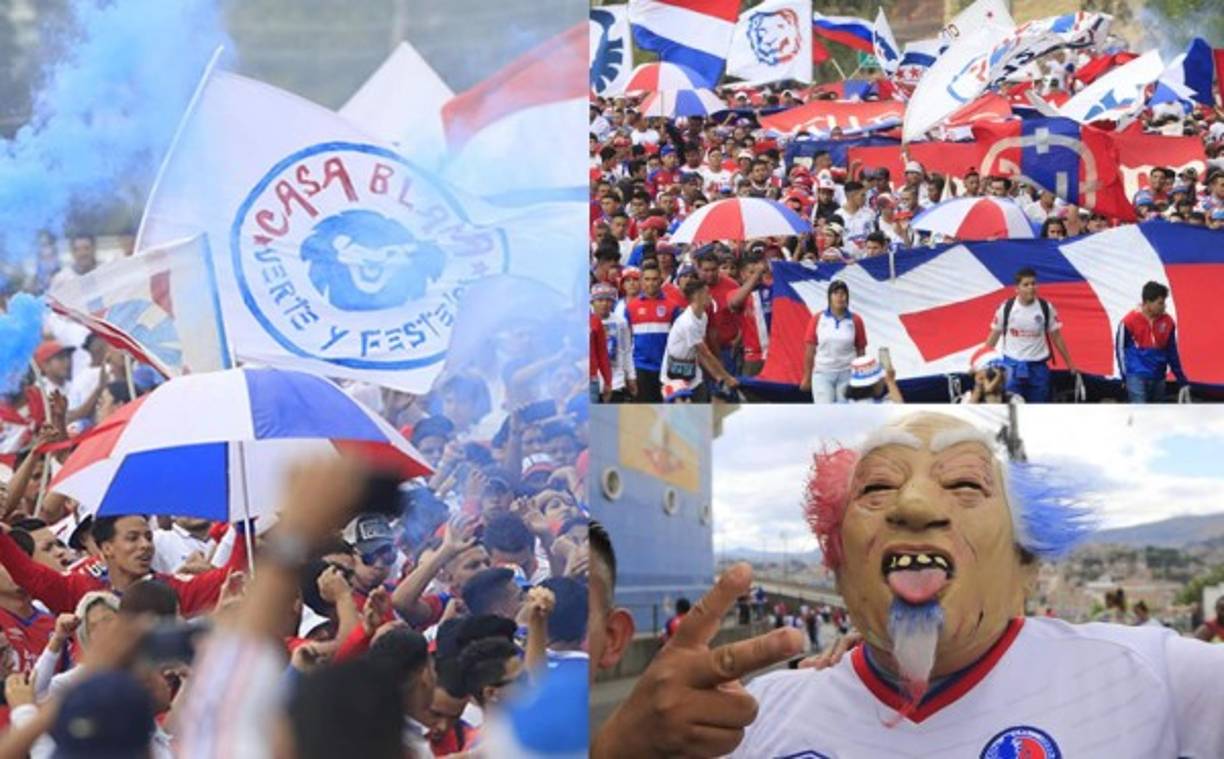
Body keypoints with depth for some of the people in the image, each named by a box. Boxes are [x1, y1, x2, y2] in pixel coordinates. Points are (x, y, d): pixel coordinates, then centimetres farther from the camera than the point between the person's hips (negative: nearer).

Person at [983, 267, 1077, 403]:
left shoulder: (1046, 308, -2)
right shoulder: (1006, 308, -5)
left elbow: (1056, 337, 7)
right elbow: (993, 337, 5)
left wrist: (1069, 363, 10)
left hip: (1037, 366, 1)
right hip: (1012, 366, -1)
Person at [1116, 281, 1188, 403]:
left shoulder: (1168, 322, 2)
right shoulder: (1129, 321, -9)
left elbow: (1171, 352, 12)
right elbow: (1120, 348, 1)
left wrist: (1182, 380, 13)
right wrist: (1125, 376, 0)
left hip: (1158, 378, 5)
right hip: (1136, 378, -5)